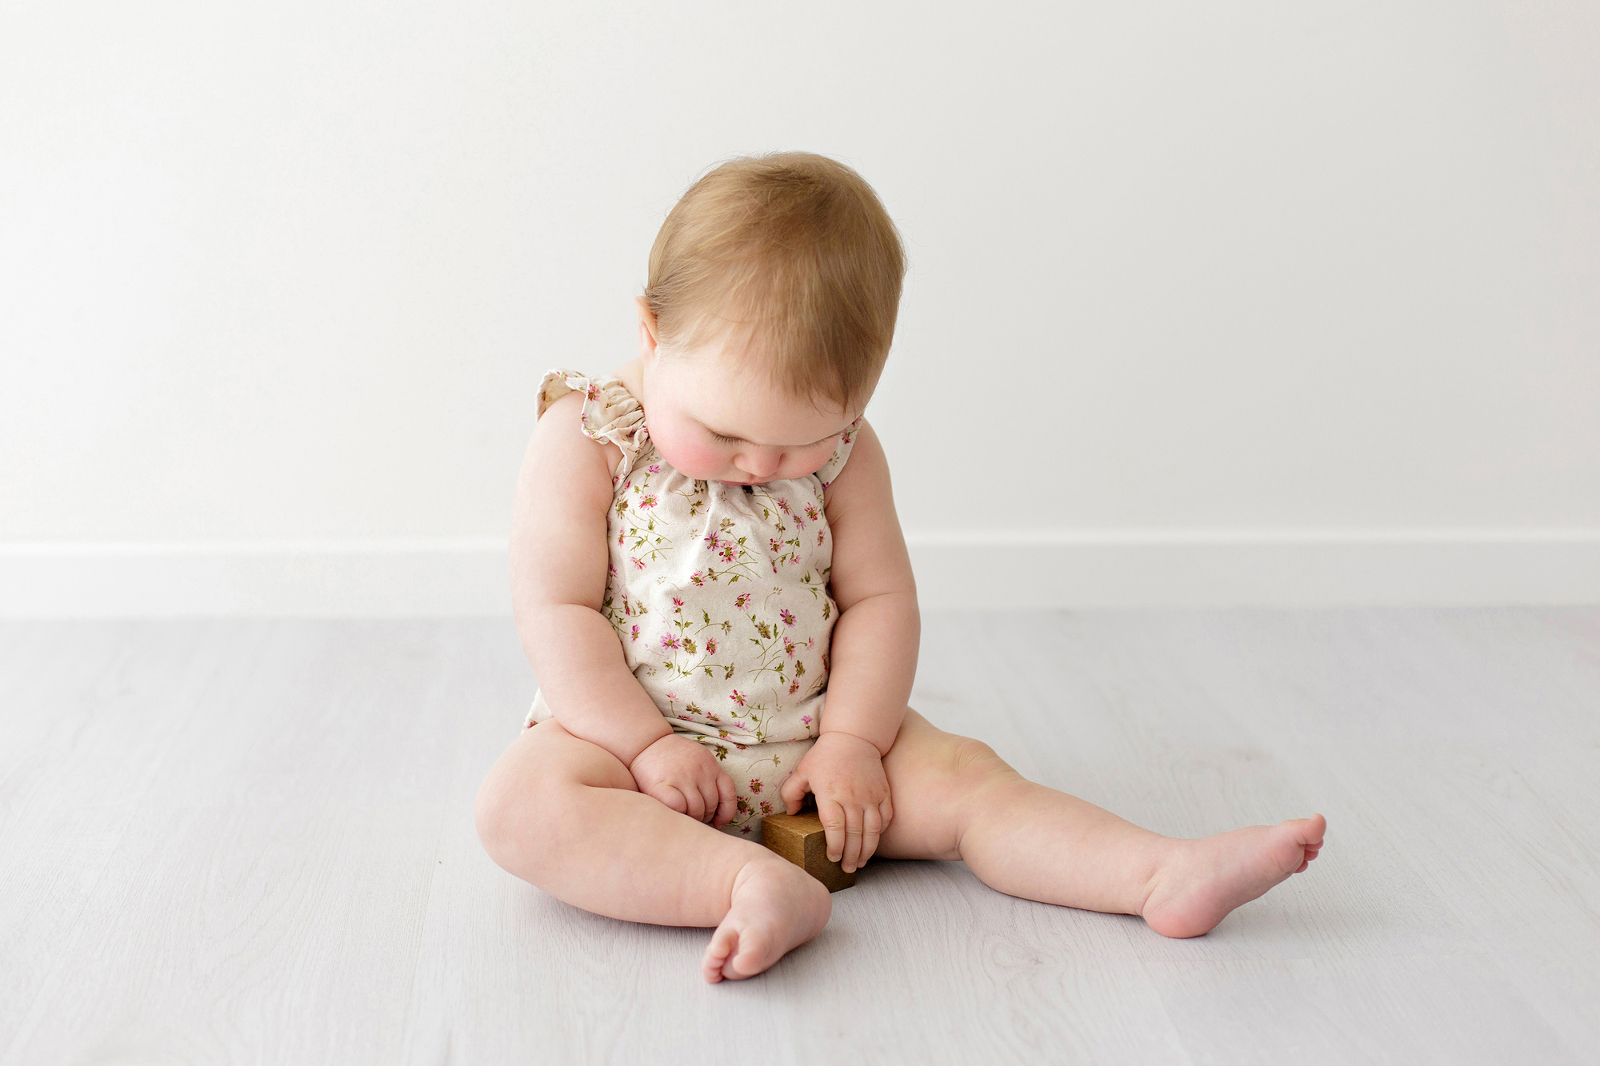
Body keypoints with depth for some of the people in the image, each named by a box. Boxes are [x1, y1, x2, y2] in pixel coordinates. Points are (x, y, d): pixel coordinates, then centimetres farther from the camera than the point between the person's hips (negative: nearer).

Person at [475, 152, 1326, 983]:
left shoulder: (841, 450, -3)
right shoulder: (587, 438, -13)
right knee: (521, 803, -32)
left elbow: (878, 598, -1)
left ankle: (1165, 875, -19)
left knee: (960, 776, -15)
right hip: (628, 732, -2)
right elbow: (556, 612, -14)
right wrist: (646, 746, -20)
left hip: (811, 736, 3)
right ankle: (754, 885, -43)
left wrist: (852, 743, -13)